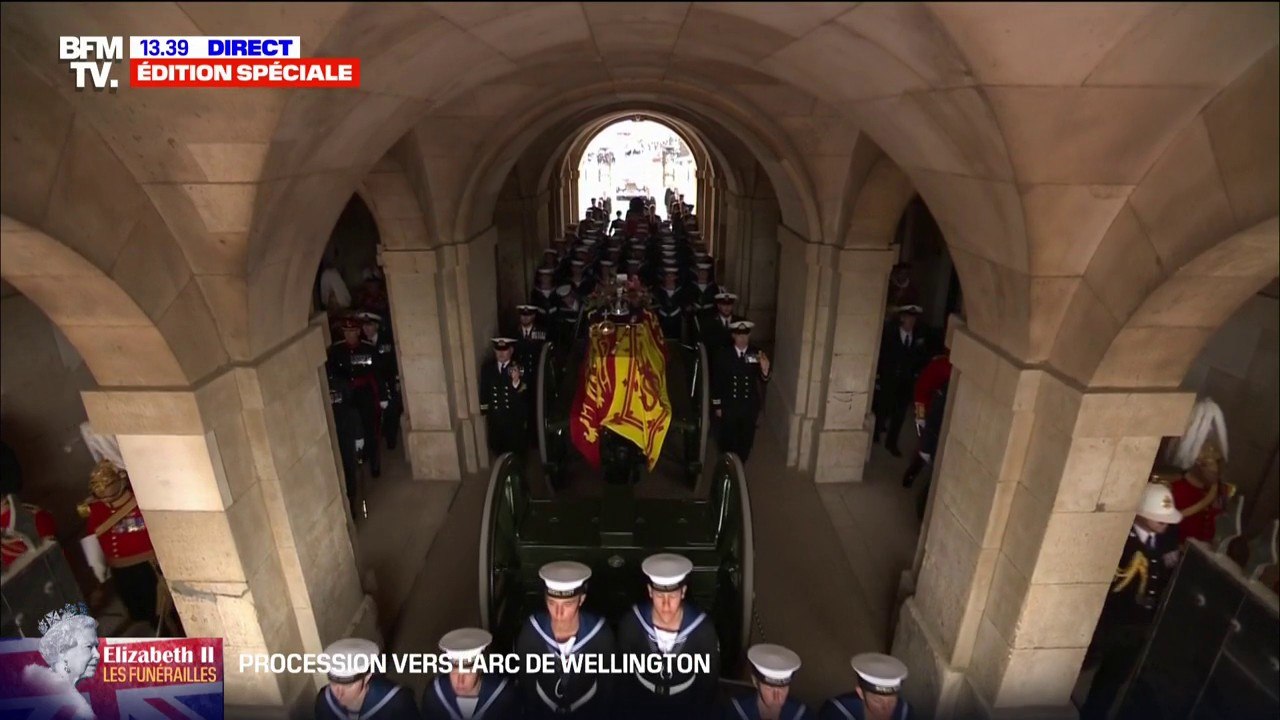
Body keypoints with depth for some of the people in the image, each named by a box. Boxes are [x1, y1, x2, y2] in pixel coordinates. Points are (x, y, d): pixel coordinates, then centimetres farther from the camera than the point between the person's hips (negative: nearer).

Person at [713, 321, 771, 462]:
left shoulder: (757, 354, -8)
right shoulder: (723, 354, -10)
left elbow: (763, 380, -12)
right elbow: (716, 381, -5)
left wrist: (765, 370, -35)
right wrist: (717, 405, -3)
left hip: (750, 406, 1)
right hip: (729, 406, -1)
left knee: (746, 440, 18)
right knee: (728, 440, 16)